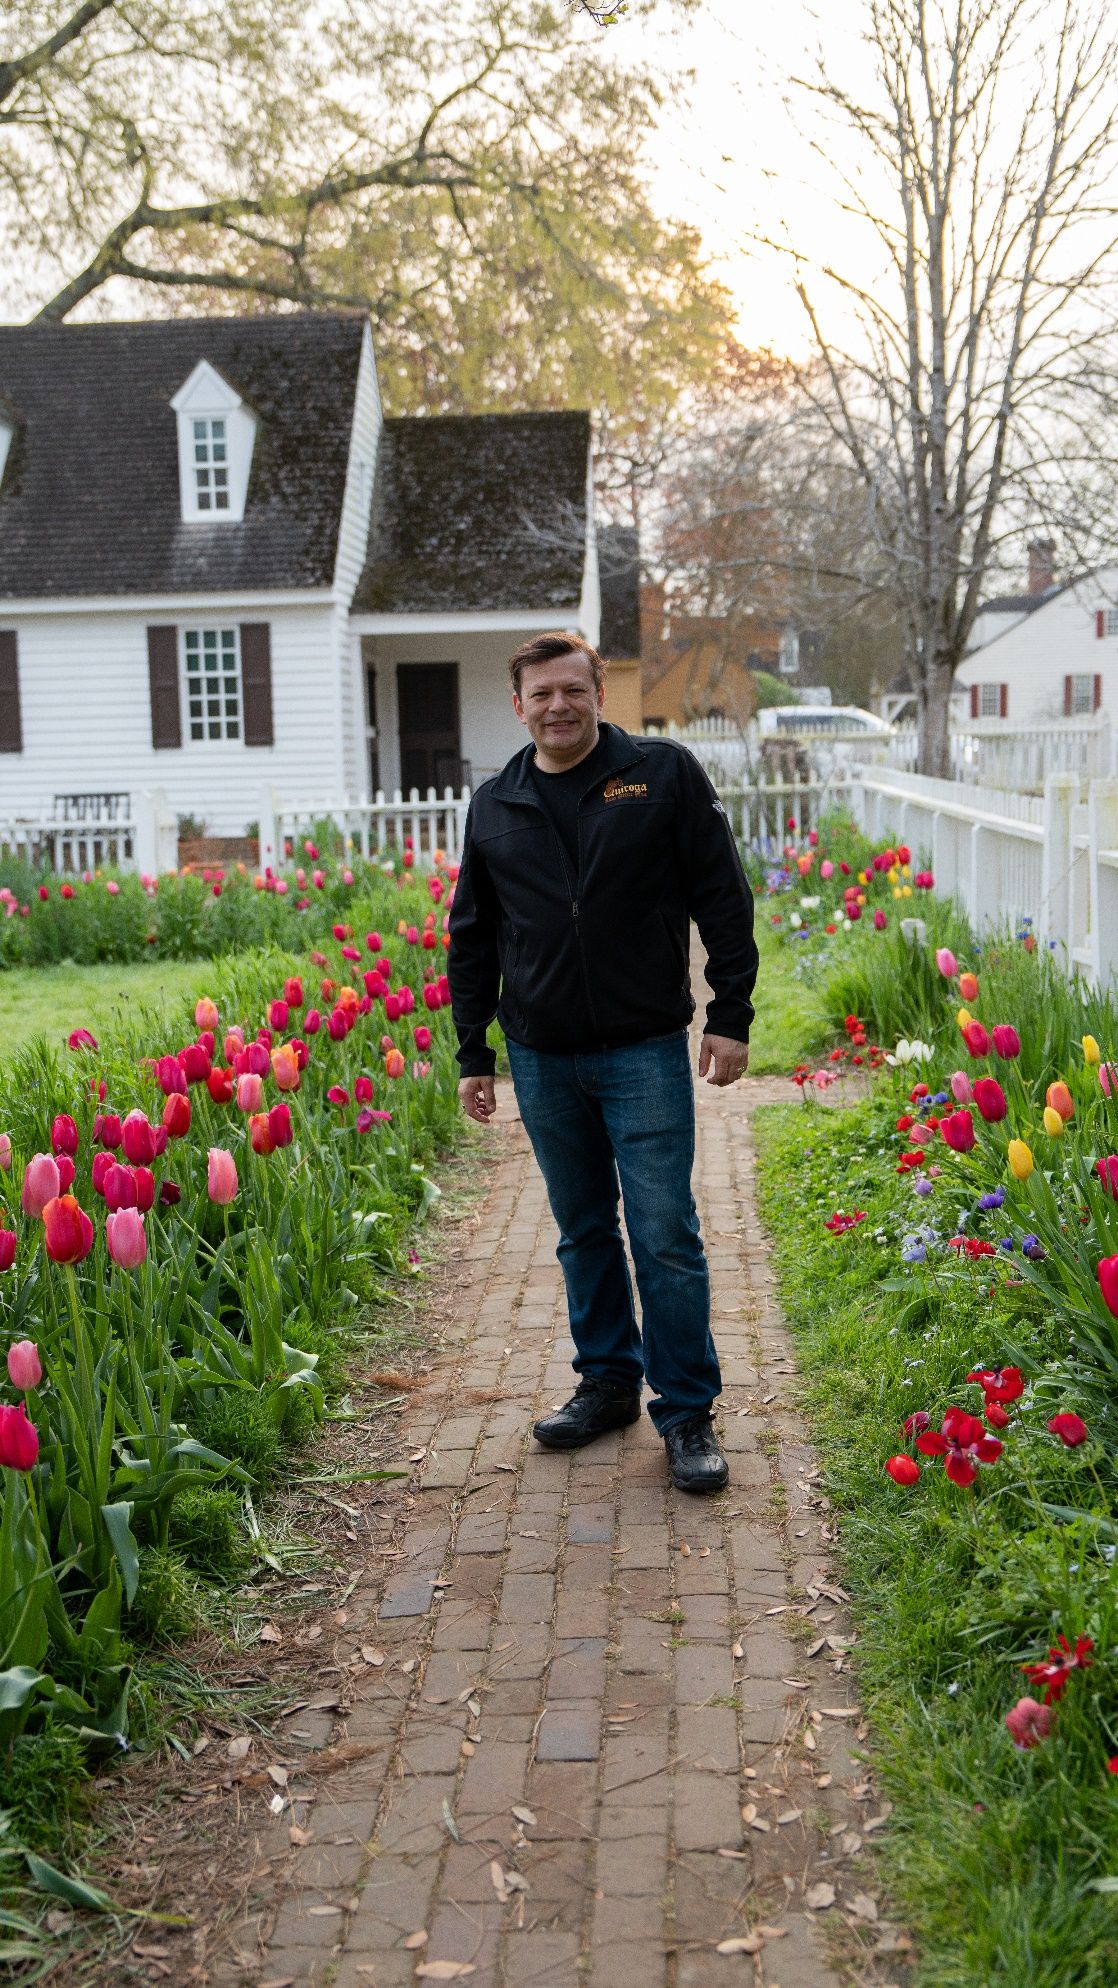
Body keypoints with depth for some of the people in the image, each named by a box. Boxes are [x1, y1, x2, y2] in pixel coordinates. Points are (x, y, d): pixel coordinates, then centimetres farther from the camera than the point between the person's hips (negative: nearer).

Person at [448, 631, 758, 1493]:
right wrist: (473, 1052, 13)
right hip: (542, 1058, 4)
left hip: (645, 1050, -4)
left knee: (665, 1235, -3)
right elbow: (472, 940, 15)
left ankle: (688, 1413, 8)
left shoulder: (665, 774, -2)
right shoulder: (494, 807, 9)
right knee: (584, 1232, 14)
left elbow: (723, 899, -1)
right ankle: (609, 1380, 30)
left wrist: (732, 1017, -6)